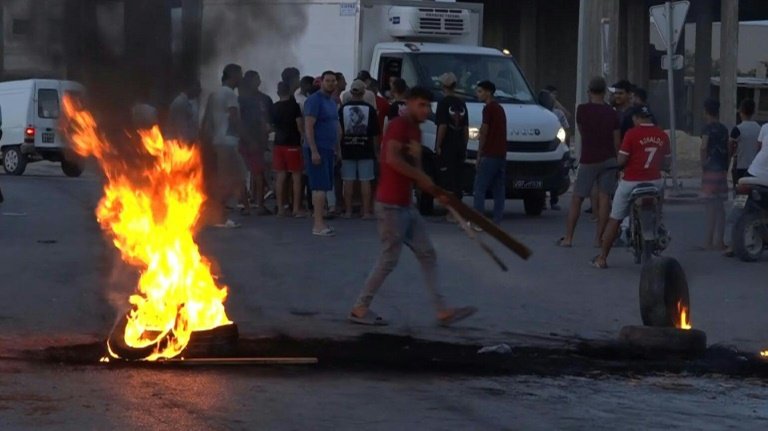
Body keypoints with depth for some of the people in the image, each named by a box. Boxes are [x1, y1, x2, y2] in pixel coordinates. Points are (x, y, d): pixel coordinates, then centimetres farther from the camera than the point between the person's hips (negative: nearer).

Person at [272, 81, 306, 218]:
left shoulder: (274, 107, 8)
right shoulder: (294, 106, -8)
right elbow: (300, 125, -13)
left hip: (279, 143, 5)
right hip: (293, 144, -5)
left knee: (280, 176, 6)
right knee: (296, 176, -1)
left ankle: (280, 208, 6)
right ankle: (297, 209, -3)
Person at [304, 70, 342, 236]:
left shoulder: (332, 102, 17)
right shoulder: (314, 100, -10)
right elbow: (308, 126, -16)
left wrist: (337, 149, 20)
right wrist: (314, 151, -22)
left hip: (329, 150, 9)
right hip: (317, 149, -9)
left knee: (323, 187, 9)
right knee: (320, 186, -12)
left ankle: (319, 222, 12)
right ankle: (318, 225, -13)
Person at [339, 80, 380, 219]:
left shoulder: (343, 109, -1)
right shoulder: (369, 109, -4)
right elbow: (375, 133, -1)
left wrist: (339, 149, 12)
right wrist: (375, 149, 11)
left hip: (347, 150, 1)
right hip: (365, 150, -1)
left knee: (348, 181, 5)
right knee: (365, 181, 2)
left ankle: (348, 211, 7)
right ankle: (366, 211, 2)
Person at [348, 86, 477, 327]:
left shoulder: (415, 131, 17)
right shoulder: (399, 126, -12)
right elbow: (391, 158, -27)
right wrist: (421, 177, -21)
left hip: (406, 205, 10)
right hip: (391, 205, -10)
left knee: (427, 255, 7)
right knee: (389, 260, -4)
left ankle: (442, 311, 6)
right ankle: (360, 309, 6)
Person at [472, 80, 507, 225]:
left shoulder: (489, 108, -9)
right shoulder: (500, 108, 19)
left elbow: (484, 133, -11)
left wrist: (479, 154, -6)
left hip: (489, 155, -9)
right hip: (501, 155, 9)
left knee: (479, 189, -8)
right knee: (498, 190, 6)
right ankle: (497, 221, 5)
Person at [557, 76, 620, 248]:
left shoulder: (582, 110, -6)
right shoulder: (611, 113, 0)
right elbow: (617, 141, 1)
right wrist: (618, 163, 10)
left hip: (588, 160, -2)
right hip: (608, 160, 2)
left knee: (577, 200, 4)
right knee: (604, 198, 2)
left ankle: (568, 238, 3)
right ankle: (599, 238, -1)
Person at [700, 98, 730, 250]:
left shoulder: (708, 128, -10)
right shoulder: (723, 129, 12)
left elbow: (703, 147, -24)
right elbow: (727, 151, 15)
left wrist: (703, 164, -13)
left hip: (711, 170, -7)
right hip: (722, 170, 7)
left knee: (712, 207, -6)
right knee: (719, 207, 10)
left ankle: (709, 241, -6)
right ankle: (719, 241, 12)